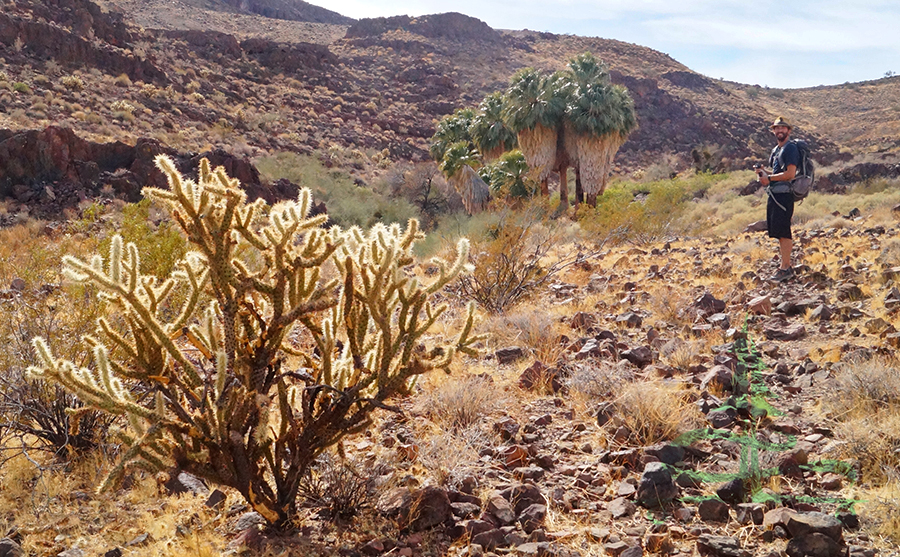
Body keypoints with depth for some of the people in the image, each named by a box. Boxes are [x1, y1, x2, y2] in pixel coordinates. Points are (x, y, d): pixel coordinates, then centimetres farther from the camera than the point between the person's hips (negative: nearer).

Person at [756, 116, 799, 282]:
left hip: (784, 194, -10)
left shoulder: (790, 148, -9)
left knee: (782, 232, -10)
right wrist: (764, 173, 8)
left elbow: (790, 174, -18)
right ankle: (787, 265, 18)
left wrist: (769, 178, -12)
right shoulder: (776, 150, 20)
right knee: (778, 232, 11)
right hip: (773, 194, 10)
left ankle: (785, 268, -7)